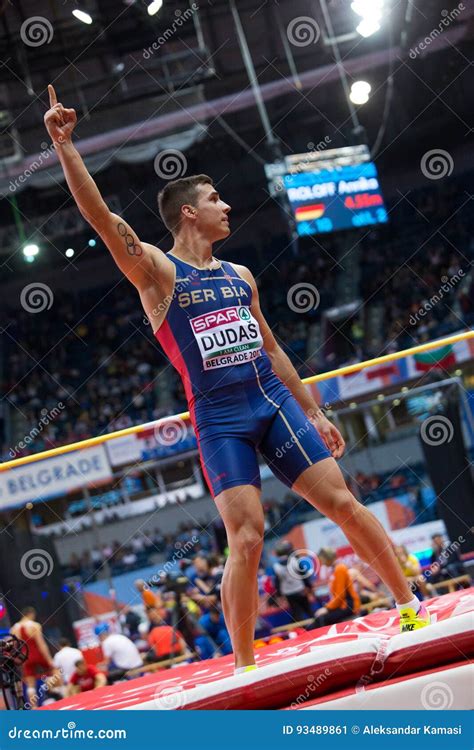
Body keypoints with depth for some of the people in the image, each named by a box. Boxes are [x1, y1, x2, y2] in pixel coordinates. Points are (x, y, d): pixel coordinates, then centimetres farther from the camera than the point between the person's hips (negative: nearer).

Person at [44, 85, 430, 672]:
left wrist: (313, 412, 21)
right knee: (246, 540, -11)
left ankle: (410, 608, 14)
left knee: (343, 503, 0)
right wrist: (63, 143, -19)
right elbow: (100, 215, -12)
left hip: (275, 403, 5)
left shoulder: (239, 276, 18)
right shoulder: (157, 271, 1)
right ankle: (244, 666, 2)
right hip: (219, 419, -5)